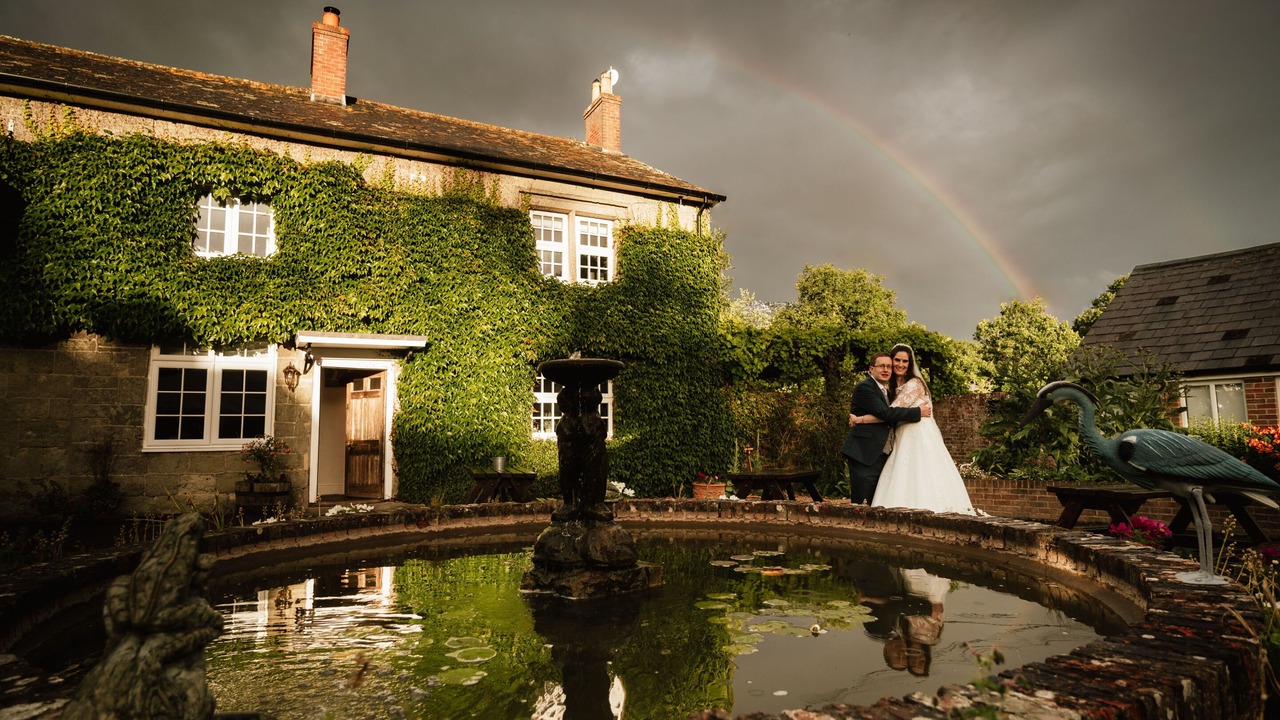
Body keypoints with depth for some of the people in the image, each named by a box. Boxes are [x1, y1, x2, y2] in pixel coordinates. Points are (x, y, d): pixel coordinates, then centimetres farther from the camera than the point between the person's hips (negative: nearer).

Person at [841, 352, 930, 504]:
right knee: (859, 503, -7)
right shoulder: (864, 387, -9)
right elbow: (885, 413, -20)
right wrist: (918, 412, -13)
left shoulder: (886, 391, 20)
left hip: (881, 455, 9)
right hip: (863, 454, -9)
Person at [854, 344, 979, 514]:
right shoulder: (894, 387, 18)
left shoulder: (914, 384, -9)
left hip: (920, 440, -8)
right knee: (904, 485, 0)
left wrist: (859, 419, -13)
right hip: (905, 441, 8)